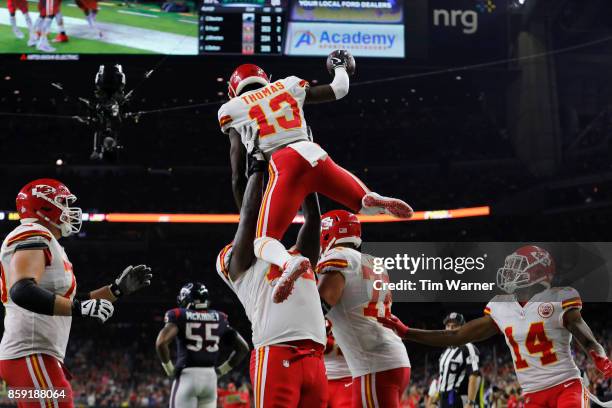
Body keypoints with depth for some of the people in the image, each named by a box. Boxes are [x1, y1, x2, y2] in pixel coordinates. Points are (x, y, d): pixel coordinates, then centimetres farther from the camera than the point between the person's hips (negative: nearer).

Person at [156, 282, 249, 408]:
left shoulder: (179, 316, -1)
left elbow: (161, 342, -17)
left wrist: (168, 368, -2)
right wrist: (222, 370, 18)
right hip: (210, 377, 4)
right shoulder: (219, 318, 11)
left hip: (187, 375, -4)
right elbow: (243, 348, 13)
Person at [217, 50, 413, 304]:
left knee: (264, 242, -3)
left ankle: (290, 263, -41)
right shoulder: (286, 87, 24)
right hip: (315, 156, 3)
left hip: (285, 165, -3)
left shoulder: (234, 111, 16)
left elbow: (238, 177, 12)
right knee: (367, 205, 23)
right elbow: (339, 90, 31)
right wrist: (340, 67, 53)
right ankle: (374, 201, -17)